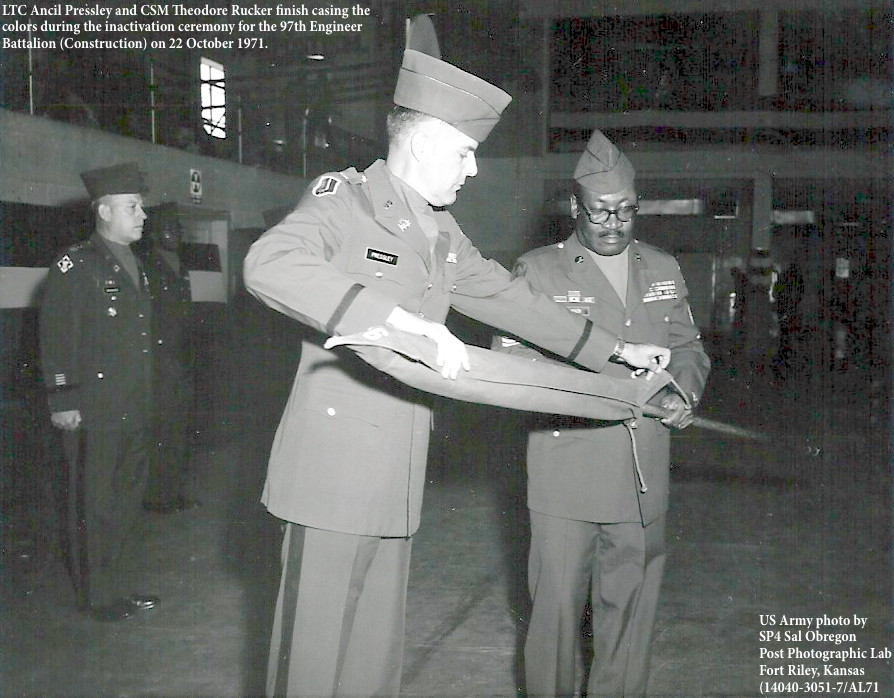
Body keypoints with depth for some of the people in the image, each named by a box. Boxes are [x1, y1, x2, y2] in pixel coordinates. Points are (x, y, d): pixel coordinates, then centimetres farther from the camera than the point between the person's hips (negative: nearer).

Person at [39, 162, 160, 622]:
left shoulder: (135, 267, 17)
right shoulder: (75, 265, -7)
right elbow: (55, 338, -11)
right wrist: (62, 401, -16)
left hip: (133, 412, 8)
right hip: (93, 414, -8)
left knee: (127, 501, 15)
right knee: (94, 506, 1)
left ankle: (119, 588, 27)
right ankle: (99, 596, 13)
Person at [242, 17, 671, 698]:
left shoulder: (440, 231, 15)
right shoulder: (343, 198, -9)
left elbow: (506, 296, 23)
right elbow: (269, 263, -29)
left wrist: (618, 350, 24)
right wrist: (403, 321, -37)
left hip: (396, 479, 7)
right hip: (335, 470, -7)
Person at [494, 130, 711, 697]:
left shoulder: (663, 269, 14)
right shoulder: (538, 270, 0)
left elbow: (687, 347, 21)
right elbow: (511, 361, -3)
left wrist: (683, 393, -1)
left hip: (644, 477, 4)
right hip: (566, 475, -4)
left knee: (632, 606, 10)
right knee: (558, 603, 1)